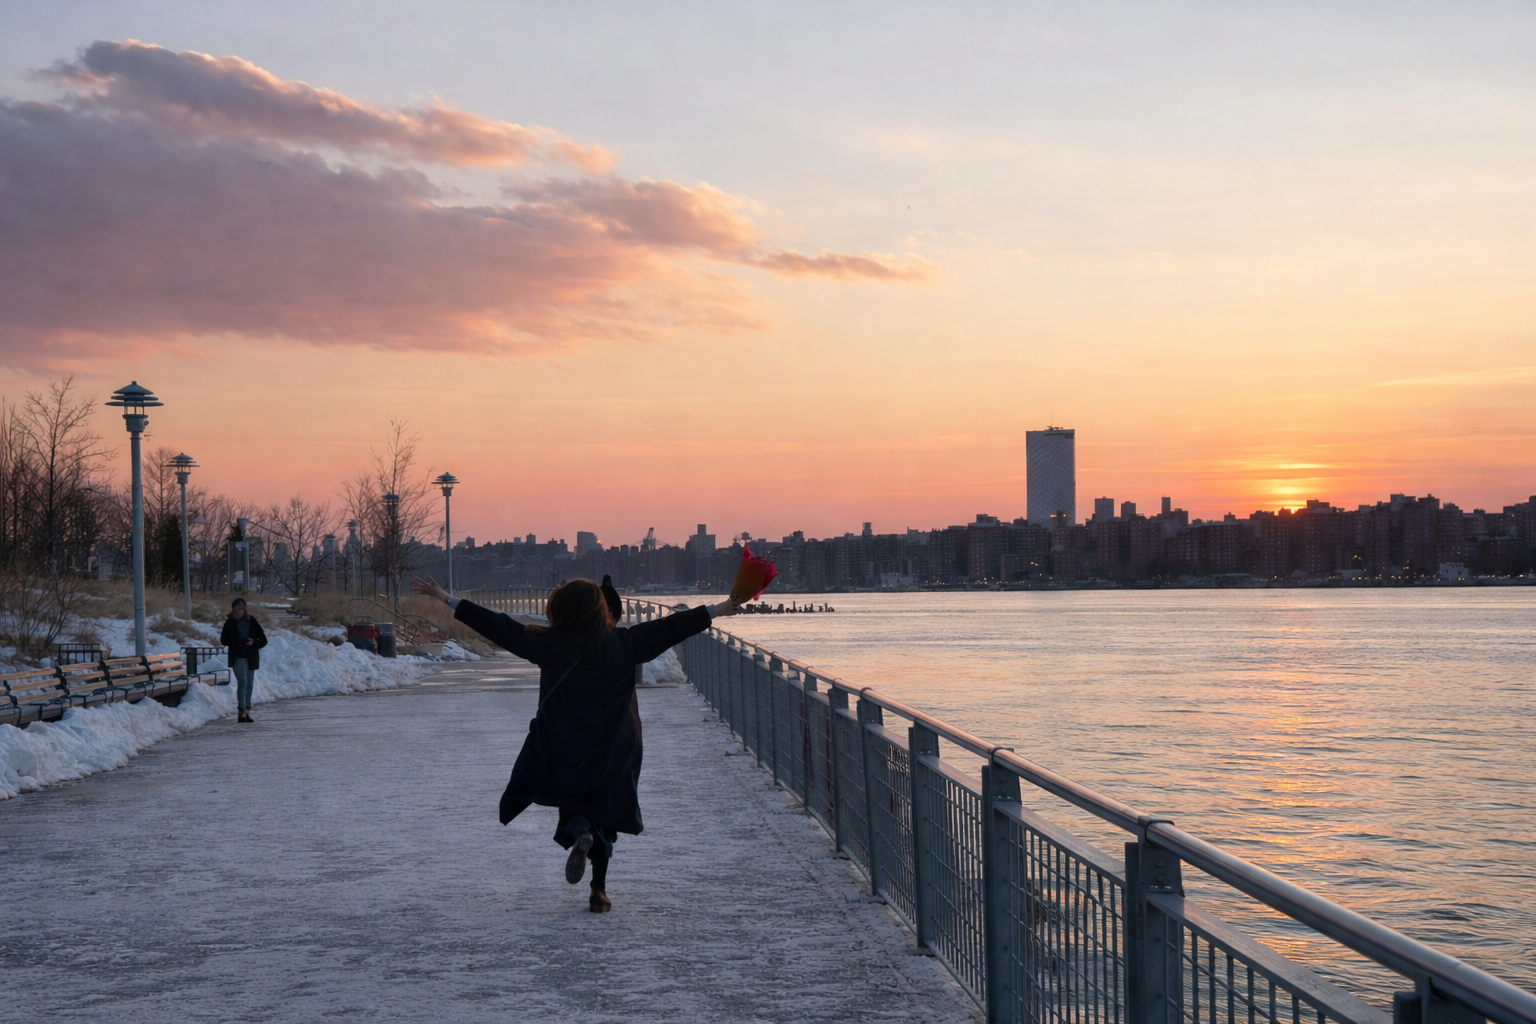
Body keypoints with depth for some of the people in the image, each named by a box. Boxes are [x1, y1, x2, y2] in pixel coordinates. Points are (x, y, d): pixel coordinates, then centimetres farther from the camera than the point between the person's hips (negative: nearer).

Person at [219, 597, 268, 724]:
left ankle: (246, 711, 16)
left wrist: (254, 643, -16)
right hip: (237, 657, -2)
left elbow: (263, 640, 1)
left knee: (249, 684, 7)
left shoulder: (251, 621, 2)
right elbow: (224, 641, 5)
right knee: (242, 682, -14)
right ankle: (242, 711, -18)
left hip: (251, 657, 2)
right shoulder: (230, 622, 1)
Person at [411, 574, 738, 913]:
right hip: (612, 753, 1)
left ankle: (580, 833, -22)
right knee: (604, 813, 12)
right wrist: (715, 611, 11)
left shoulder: (548, 643, -6)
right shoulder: (624, 642, -4)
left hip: (562, 750, -1)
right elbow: (668, 628, 1)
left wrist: (445, 598, 3)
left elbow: (499, 626, -3)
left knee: (574, 806, 14)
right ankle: (599, 892, 9)